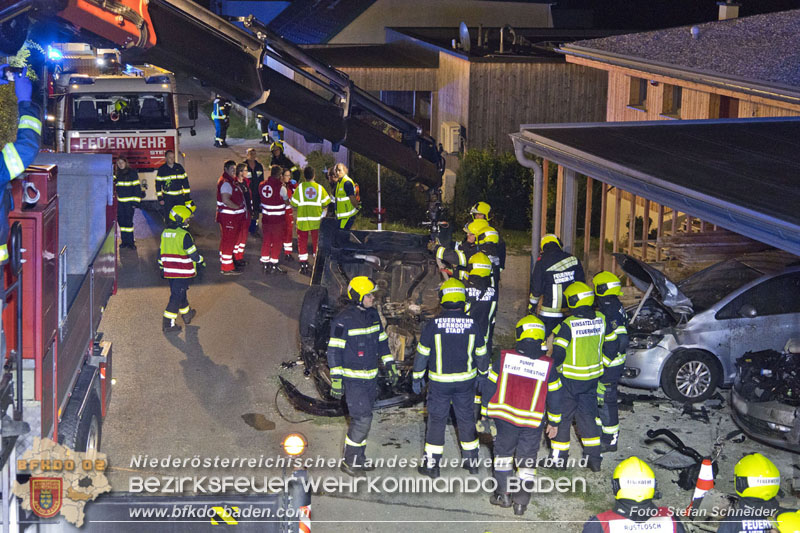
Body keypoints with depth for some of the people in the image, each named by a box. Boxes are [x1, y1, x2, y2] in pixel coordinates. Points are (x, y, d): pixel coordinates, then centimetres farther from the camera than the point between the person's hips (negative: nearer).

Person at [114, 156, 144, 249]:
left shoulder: (132, 172, -5)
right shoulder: (117, 173, 12)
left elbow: (137, 187, -7)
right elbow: (115, 185, 25)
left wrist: (135, 202, -11)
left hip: (129, 201, -6)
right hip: (120, 201, 6)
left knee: (128, 221, -8)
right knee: (121, 221, 5)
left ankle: (130, 242, -1)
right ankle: (124, 241, 13)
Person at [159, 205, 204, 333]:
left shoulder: (165, 233, 6)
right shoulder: (184, 235, -18)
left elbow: (161, 251, 14)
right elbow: (193, 253, -14)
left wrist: (161, 267, 23)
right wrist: (201, 261, 4)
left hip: (169, 270, 8)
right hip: (182, 272, -8)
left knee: (179, 293, 23)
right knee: (177, 296, -3)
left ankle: (186, 314, 41)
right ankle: (168, 323, -3)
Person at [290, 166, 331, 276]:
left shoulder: (300, 188, -6)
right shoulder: (320, 188, -1)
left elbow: (294, 205, -1)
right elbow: (325, 205, 1)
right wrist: (323, 217, 13)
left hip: (302, 220, -1)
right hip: (316, 220, 1)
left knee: (302, 243, 9)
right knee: (317, 243, 11)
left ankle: (304, 266, 9)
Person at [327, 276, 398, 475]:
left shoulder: (372, 314, 8)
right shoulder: (344, 320, -16)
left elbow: (382, 341, 19)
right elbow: (334, 350, -16)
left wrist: (390, 366, 16)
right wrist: (336, 380, -18)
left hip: (370, 377, 8)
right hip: (353, 379, -8)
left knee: (363, 418, 14)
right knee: (362, 419, -11)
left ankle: (359, 460, 24)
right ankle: (350, 462, 1)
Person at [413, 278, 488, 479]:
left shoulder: (433, 324, -13)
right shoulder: (473, 324, -6)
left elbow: (422, 353, -6)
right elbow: (481, 353, 4)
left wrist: (417, 378, 5)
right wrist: (483, 374, 20)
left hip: (439, 381, -2)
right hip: (466, 380, 2)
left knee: (436, 419, 6)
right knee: (466, 418, 15)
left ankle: (432, 464, 10)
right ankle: (472, 460, 23)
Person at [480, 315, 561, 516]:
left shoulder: (504, 358, -8)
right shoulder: (548, 366, -5)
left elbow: (489, 387, -2)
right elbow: (554, 396, 3)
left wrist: (485, 414, 9)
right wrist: (554, 422, 15)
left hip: (505, 418, 0)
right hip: (533, 422, 0)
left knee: (503, 454, 18)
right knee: (527, 461, 11)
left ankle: (503, 494, 22)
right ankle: (521, 501, 11)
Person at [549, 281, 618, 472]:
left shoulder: (568, 325, -21)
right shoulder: (601, 320, -4)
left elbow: (558, 354, -21)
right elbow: (611, 347, 6)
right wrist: (600, 364, 20)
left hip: (569, 378, -5)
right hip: (592, 378, 5)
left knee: (562, 416, 8)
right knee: (588, 415, 17)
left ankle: (559, 458, 15)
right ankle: (594, 458, 17)